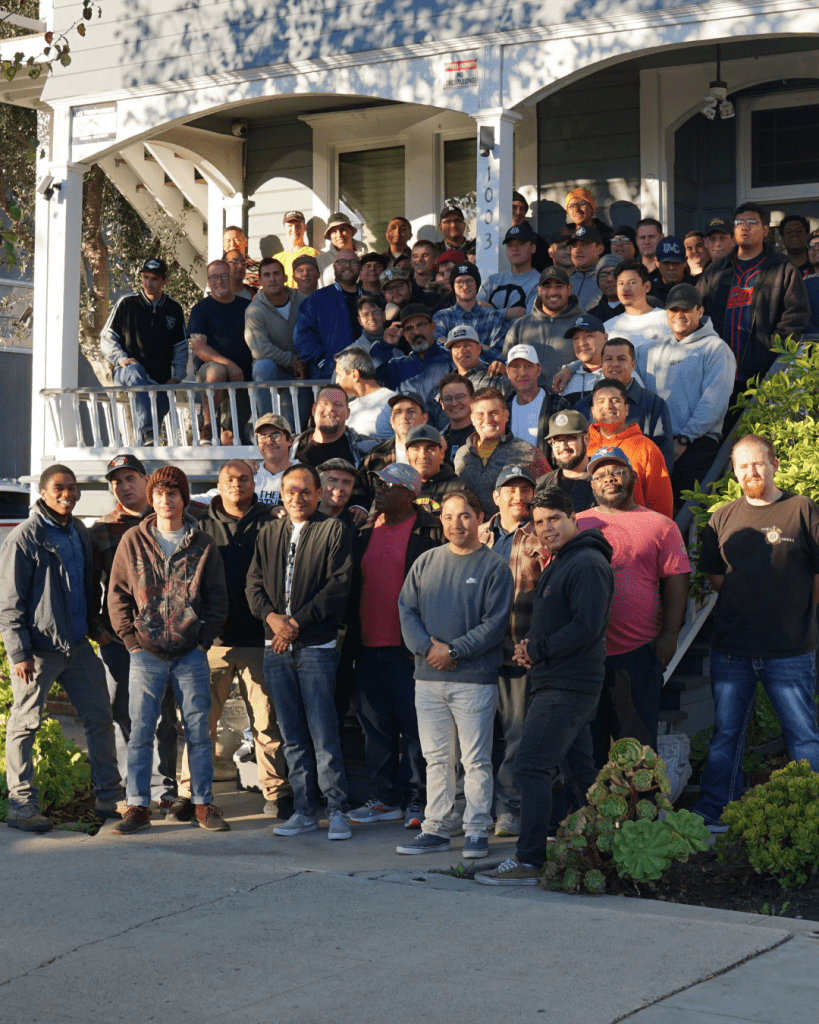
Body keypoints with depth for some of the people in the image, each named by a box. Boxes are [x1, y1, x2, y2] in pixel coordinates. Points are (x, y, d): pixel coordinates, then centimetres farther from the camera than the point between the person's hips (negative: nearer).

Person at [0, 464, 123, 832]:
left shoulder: (79, 533, 11)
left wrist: (94, 627, 16)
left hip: (77, 646, 7)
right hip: (38, 649, -7)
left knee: (100, 719, 8)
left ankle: (108, 798, 16)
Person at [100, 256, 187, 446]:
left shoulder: (174, 309, 14)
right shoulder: (126, 303, 5)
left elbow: (181, 348, 18)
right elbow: (106, 339, 6)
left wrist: (176, 377, 2)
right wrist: (121, 359, -13)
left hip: (160, 382, 4)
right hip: (125, 375, -4)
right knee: (136, 371, -39)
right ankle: (147, 434, -54)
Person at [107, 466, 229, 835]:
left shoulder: (203, 545, 4)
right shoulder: (133, 541, 4)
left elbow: (217, 598, 6)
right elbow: (117, 594, 6)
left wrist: (204, 638, -4)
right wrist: (130, 637, -2)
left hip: (191, 653, 0)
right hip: (146, 653, 0)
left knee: (198, 730, 3)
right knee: (140, 731, 1)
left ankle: (202, 803, 11)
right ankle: (137, 806, 7)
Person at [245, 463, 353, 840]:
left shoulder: (334, 531, 0)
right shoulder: (269, 533, 16)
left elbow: (338, 585, -8)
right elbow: (254, 583, 12)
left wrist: (297, 621, -12)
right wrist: (271, 616, -8)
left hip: (316, 645, -5)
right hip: (276, 647, 5)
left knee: (323, 733, -8)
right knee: (292, 735, 8)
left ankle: (337, 810, -1)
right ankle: (304, 811, 14)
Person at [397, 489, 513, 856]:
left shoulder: (494, 566, -2)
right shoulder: (426, 563, 11)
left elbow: (495, 623, -8)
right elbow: (406, 609, 7)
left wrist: (453, 650, -14)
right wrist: (426, 646, -9)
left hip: (475, 679, -4)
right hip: (428, 679, 4)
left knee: (476, 760, -1)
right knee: (436, 758, 10)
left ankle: (477, 831, 6)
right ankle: (435, 829, 15)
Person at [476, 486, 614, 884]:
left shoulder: (587, 564, -13)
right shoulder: (558, 564, 20)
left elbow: (587, 627, -22)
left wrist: (537, 650, -15)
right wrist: (530, 647, 5)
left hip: (567, 687, -11)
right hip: (556, 683, 11)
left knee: (531, 766, -13)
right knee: (581, 769, 15)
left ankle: (529, 861, -13)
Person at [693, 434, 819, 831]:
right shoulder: (722, 519, 11)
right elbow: (714, 576, 15)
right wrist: (745, 603, 4)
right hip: (731, 648, 3)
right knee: (725, 732, 10)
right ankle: (711, 813, 17)